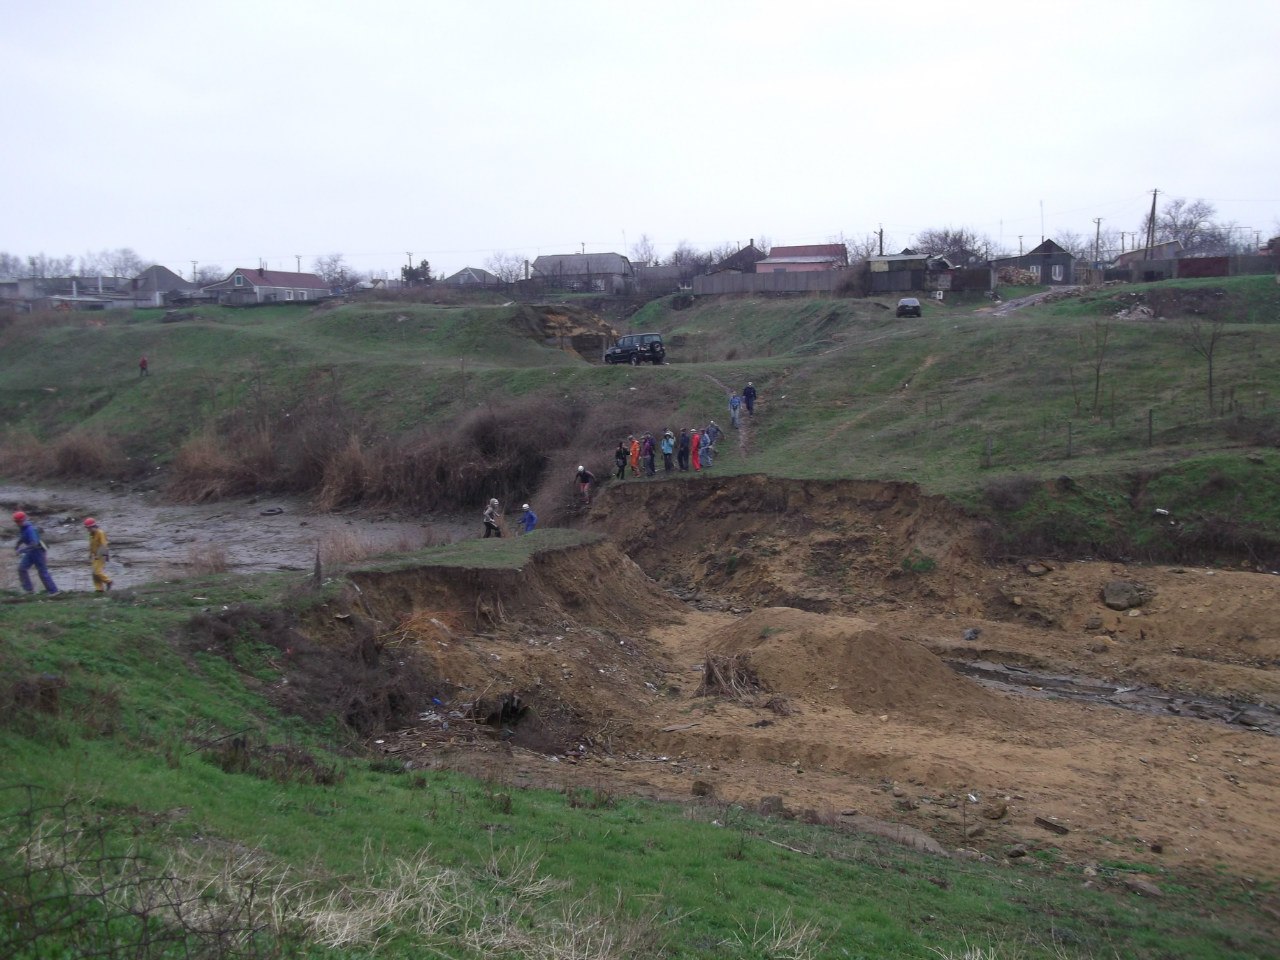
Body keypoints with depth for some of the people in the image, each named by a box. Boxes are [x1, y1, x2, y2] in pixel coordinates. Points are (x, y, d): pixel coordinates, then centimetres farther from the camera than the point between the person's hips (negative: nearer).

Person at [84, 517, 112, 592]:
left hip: (101, 556, -9)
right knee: (95, 573, 4)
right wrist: (90, 556, 20)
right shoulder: (92, 534, 11)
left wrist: (99, 555, -27)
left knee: (97, 572, -16)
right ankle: (99, 588, 7)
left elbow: (103, 545, -21)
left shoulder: (100, 533, -15)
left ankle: (108, 581, 3)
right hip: (95, 556, 9)